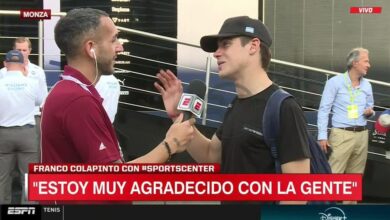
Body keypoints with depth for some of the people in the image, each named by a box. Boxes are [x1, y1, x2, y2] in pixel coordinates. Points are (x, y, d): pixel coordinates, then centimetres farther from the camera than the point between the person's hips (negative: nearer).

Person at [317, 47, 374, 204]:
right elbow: (324, 109, -6)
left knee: (355, 175, 10)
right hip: (342, 134, -6)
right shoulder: (335, 82, -5)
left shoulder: (367, 85, 13)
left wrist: (369, 112, -1)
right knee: (333, 174, -11)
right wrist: (322, 136, -12)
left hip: (362, 135, 6)